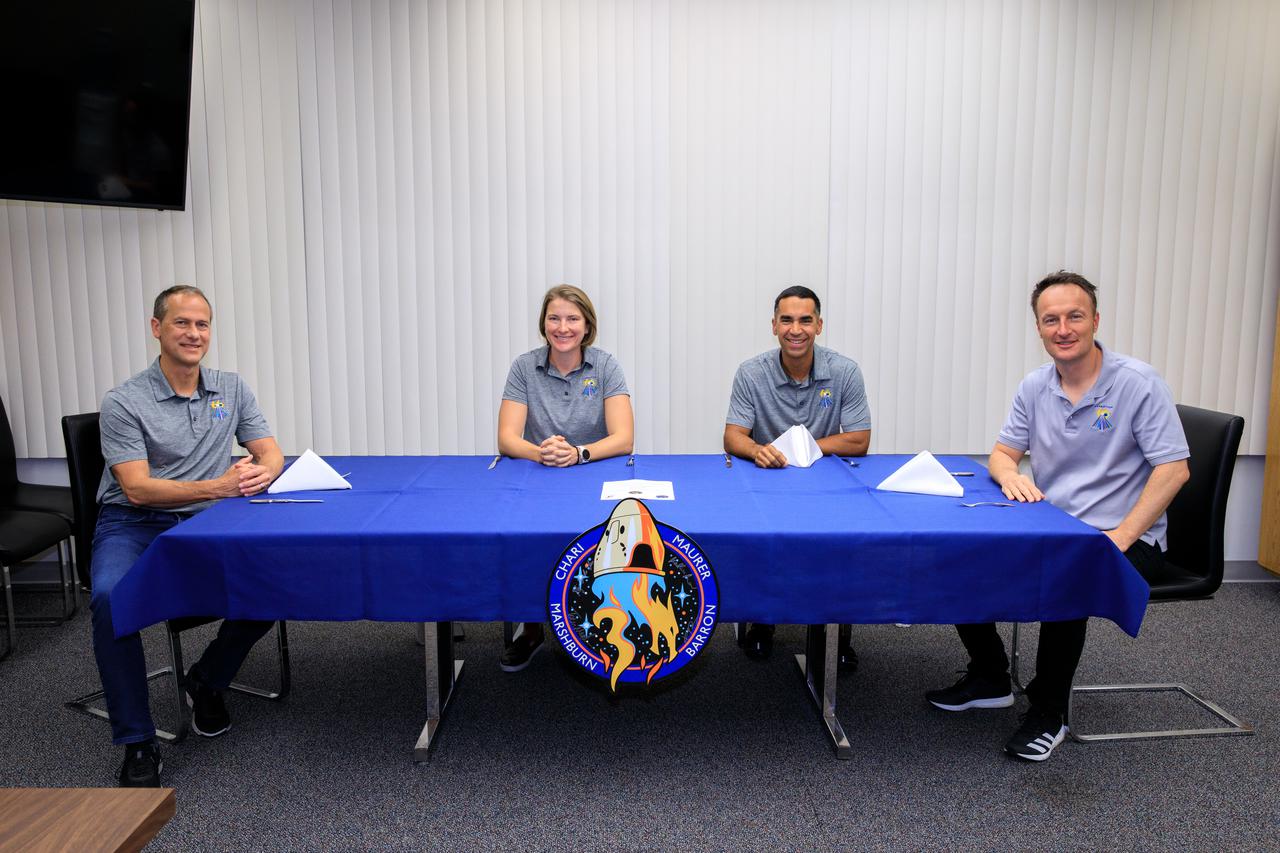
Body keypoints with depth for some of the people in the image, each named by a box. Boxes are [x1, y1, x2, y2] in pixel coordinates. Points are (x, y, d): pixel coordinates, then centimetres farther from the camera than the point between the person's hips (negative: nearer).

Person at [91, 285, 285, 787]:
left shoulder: (231, 389, 6)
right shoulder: (124, 403, -8)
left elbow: (271, 453, 6)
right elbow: (137, 489, -16)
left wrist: (261, 473, -21)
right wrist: (217, 487, -30)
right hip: (133, 525, -3)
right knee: (110, 598, -33)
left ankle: (206, 682, 6)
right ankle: (137, 744, -18)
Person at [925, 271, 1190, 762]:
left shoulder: (1138, 383, -13)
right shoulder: (1034, 387, 4)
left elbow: (1174, 469, -16)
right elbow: (1003, 453, 10)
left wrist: (1122, 536, -24)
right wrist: (1009, 475, -16)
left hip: (1125, 538, -6)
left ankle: (1049, 714, -10)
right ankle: (990, 680, 12)